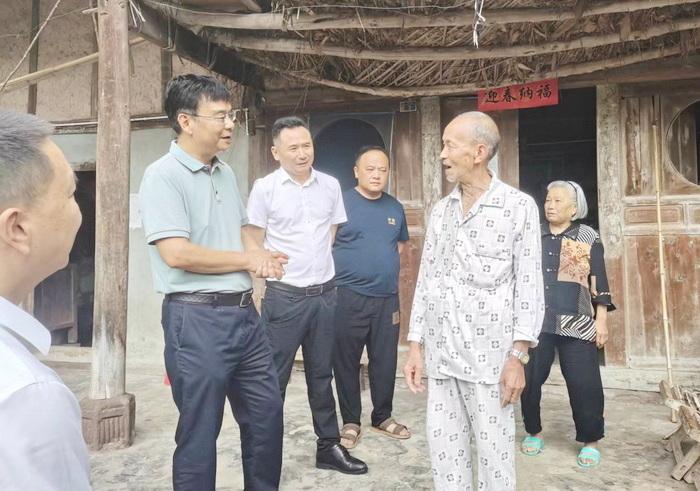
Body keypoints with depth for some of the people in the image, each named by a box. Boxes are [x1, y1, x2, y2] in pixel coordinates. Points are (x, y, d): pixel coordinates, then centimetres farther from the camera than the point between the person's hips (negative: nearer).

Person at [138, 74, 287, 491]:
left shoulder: (226, 173, 11)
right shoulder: (163, 176, -13)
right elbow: (176, 253, -23)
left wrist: (260, 257, -1)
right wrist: (248, 260, -12)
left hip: (245, 313, 8)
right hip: (198, 319, -8)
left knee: (267, 414, 18)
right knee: (200, 430, 8)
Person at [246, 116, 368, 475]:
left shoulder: (331, 185, 5)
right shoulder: (265, 188, -6)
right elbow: (255, 245, -2)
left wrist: (319, 268, 10)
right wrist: (272, 270, -2)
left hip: (325, 295, 4)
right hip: (284, 297, -4)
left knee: (322, 375, 16)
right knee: (274, 378, 6)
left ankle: (329, 446, 30)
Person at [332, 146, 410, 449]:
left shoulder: (395, 208, 10)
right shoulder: (340, 202, -6)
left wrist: (386, 266, 12)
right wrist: (344, 270, -5)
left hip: (388, 298, 4)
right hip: (348, 297, -4)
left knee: (385, 361, 12)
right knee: (346, 362, 6)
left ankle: (383, 417, 29)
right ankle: (350, 421, 22)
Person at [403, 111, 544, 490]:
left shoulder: (519, 207, -3)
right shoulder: (440, 211, 10)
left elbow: (529, 286, -6)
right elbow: (425, 280, 11)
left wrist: (518, 356, -11)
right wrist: (415, 345, 8)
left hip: (490, 356, -4)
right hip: (440, 354, 5)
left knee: (495, 452, 7)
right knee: (443, 449, 12)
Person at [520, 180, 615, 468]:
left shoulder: (588, 238, 3)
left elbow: (599, 283, 2)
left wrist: (601, 321, -3)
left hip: (576, 324, -2)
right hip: (535, 322, 2)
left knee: (584, 383, 1)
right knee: (529, 380, 7)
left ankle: (590, 441, 20)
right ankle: (534, 432, 27)